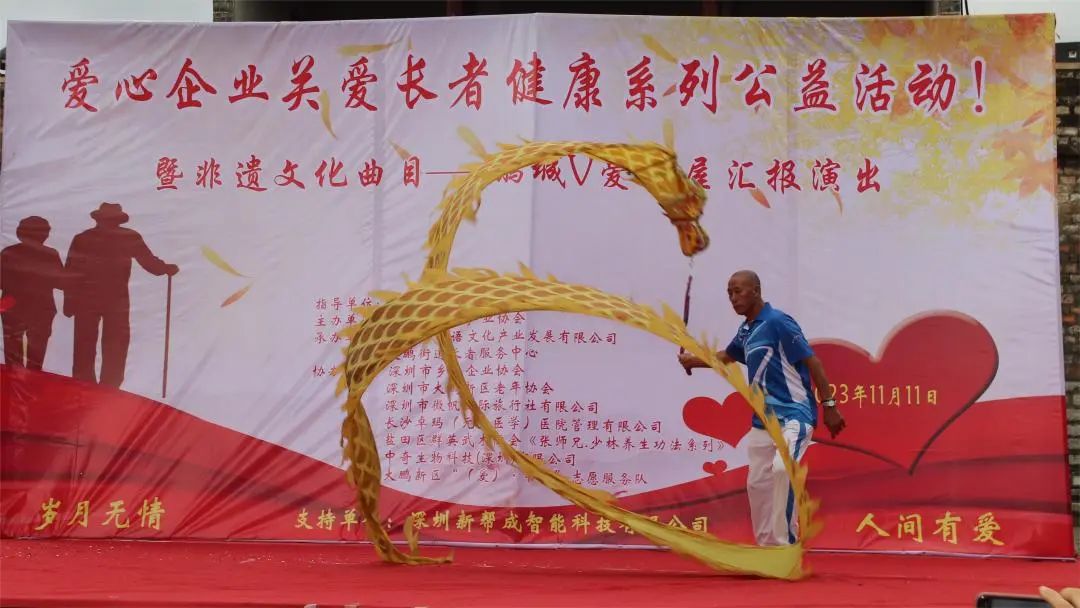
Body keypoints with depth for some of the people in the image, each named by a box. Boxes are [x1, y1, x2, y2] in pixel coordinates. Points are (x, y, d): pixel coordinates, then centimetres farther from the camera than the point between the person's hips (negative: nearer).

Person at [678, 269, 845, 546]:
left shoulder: (778, 321, -13)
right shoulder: (745, 331, 10)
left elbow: (812, 362, -13)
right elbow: (726, 356, 32)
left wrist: (829, 406, -14)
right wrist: (692, 360, 25)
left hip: (794, 413, -8)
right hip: (763, 419, 9)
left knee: (782, 468, -30)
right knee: (757, 482, 10)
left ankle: (786, 543, -21)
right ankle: (767, 545, 24)